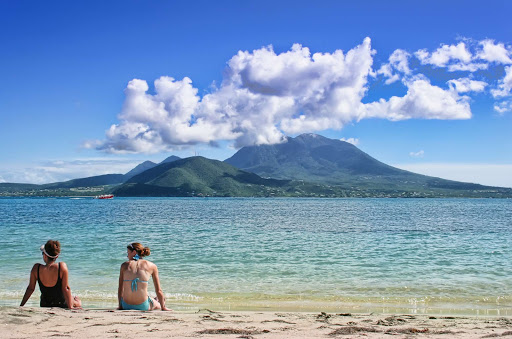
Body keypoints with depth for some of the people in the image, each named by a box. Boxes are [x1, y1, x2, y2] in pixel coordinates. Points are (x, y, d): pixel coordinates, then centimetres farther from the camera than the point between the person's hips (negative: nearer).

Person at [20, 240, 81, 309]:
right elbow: (66, 288, -20)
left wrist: (21, 306, 3)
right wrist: (70, 306, -13)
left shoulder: (36, 268, -18)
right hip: (62, 305, -3)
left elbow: (30, 288, -9)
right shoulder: (62, 267, -24)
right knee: (77, 299, 29)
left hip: (44, 306, 3)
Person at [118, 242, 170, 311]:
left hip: (126, 306, 3)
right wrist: (163, 308, 18)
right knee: (159, 305, 29)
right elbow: (158, 290, 7)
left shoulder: (125, 265, 7)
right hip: (143, 306, -2)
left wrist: (120, 306, 21)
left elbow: (120, 289, 10)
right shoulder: (151, 266, 4)